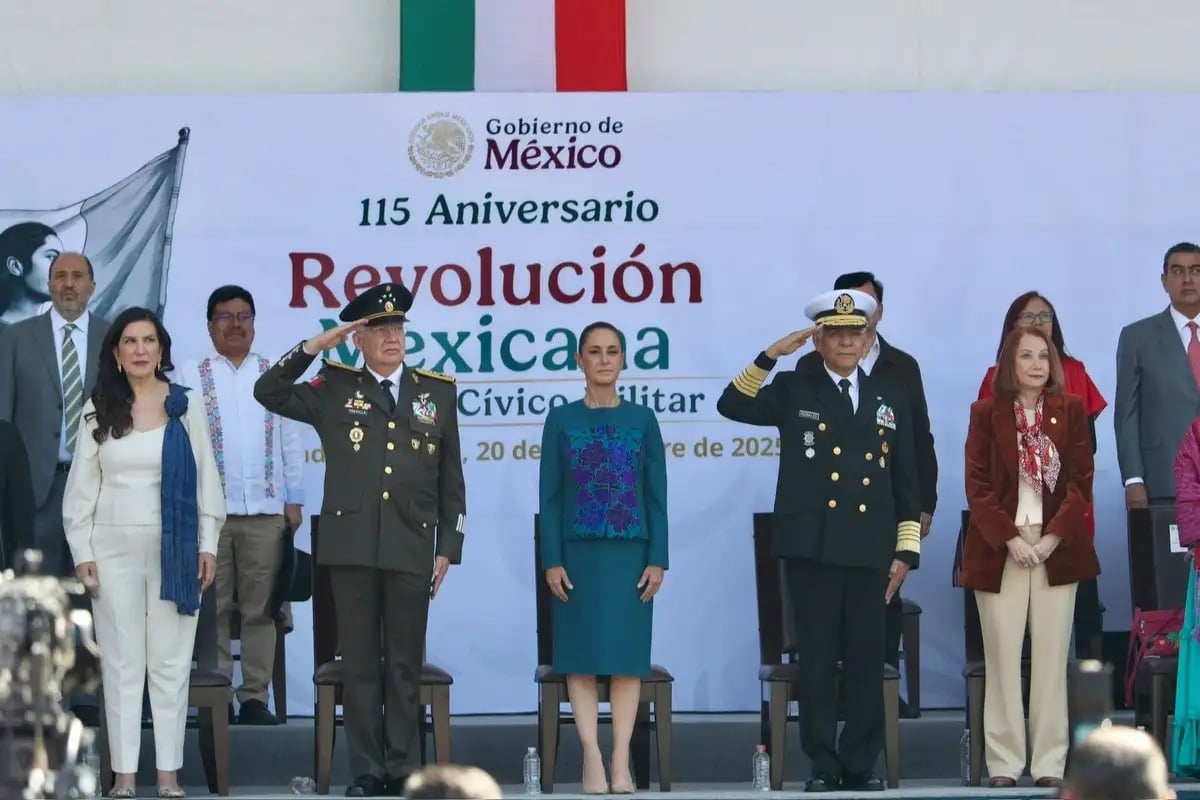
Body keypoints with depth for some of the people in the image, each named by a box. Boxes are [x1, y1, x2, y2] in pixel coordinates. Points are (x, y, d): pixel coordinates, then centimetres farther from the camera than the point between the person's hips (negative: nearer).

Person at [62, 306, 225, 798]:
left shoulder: (186, 407, 3)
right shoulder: (99, 410, 4)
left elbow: (205, 478, 5)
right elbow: (82, 484, 5)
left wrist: (208, 545, 0)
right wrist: (82, 551, -1)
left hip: (176, 548, 0)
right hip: (114, 548, 0)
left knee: (171, 662, 1)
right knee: (121, 662, 2)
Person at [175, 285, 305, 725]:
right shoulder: (189, 376, 3)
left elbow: (291, 441, 10)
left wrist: (294, 500, 6)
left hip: (265, 510, 2)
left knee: (260, 608, 4)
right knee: (213, 608, 3)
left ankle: (255, 696, 8)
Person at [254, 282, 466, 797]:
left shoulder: (437, 391, 10)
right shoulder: (334, 389, 8)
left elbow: (451, 479, 11)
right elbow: (268, 393, -2)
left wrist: (449, 546, 6)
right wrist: (315, 346, -8)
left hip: (412, 548, 0)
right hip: (351, 547, 0)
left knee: (405, 664, 4)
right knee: (360, 663, 3)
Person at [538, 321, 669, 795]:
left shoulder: (642, 420, 5)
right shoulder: (561, 420, 3)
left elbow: (656, 496, 4)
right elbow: (549, 496, 2)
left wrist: (658, 559, -3)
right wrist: (552, 560, -6)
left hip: (630, 555, 0)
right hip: (579, 554, 0)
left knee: (627, 655, 0)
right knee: (582, 656, -1)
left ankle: (621, 761, 3)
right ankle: (593, 758, 2)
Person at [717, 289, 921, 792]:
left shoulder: (891, 399, 13)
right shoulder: (794, 391, 7)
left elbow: (906, 482, 13)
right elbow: (732, 406, -8)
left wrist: (907, 550, 6)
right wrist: (771, 355, -14)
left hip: (871, 551, 2)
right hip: (812, 548, -2)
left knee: (866, 660, 3)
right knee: (818, 659, 2)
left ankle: (861, 765, 11)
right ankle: (823, 766, 7)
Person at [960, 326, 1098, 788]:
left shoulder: (1070, 410, 6)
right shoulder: (987, 413, 3)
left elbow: (1081, 480, 2)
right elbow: (977, 485, -1)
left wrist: (1054, 537, -9)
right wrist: (1009, 538, -11)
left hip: (1057, 547, 1)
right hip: (1000, 547, -1)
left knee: (1051, 658, 0)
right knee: (1002, 658, -2)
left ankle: (1050, 762, 3)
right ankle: (1003, 762, 2)